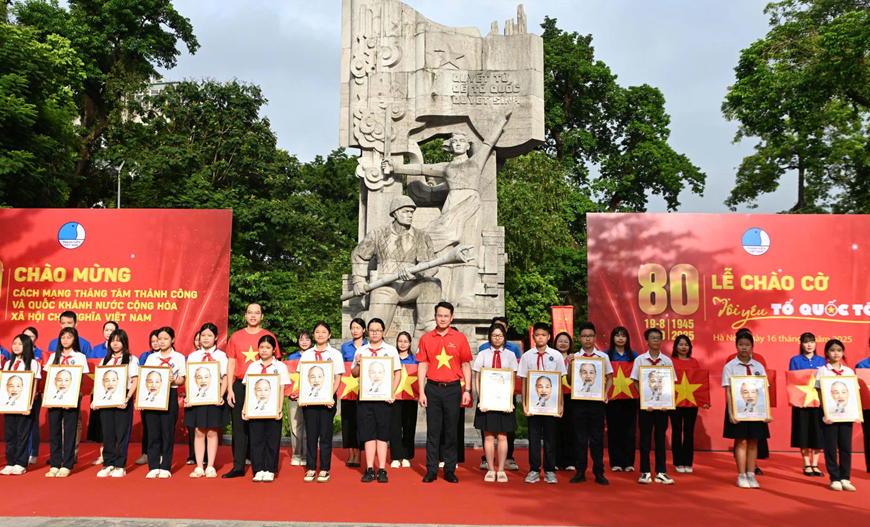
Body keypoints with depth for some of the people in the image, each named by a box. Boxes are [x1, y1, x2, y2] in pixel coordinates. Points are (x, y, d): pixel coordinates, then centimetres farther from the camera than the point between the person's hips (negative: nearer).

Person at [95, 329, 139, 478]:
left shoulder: (131, 359, 2)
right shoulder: (105, 360, 16)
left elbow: (135, 382, -4)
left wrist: (127, 398, -17)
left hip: (123, 400, -4)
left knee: (122, 433, -1)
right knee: (107, 433, 5)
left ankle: (120, 466, 5)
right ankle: (108, 464, 13)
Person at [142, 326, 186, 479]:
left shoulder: (179, 357, 5)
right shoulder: (151, 358, 13)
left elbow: (182, 380, 3)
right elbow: (145, 378, 12)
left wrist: (173, 380, -18)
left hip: (170, 396, -3)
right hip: (151, 395, 3)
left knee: (168, 431, -1)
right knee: (153, 431, 2)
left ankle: (165, 467, 6)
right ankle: (153, 467, 9)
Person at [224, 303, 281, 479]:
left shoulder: (268, 337, 3)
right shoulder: (236, 337, 7)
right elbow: (231, 363, 8)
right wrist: (230, 389, 0)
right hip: (240, 386, 1)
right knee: (239, 426, 3)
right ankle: (238, 466, 9)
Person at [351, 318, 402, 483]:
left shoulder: (391, 350, 5)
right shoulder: (360, 351, 10)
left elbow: (398, 373, 1)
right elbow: (354, 374, 12)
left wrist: (392, 393, -10)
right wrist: (357, 364, -9)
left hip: (384, 397, -2)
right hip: (365, 396, 2)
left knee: (382, 434, 2)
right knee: (368, 433, 4)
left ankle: (382, 470, 6)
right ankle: (369, 469, 10)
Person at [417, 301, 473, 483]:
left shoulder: (460, 338, 3)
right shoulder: (426, 338, 4)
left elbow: (466, 366, 6)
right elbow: (422, 366, 5)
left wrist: (467, 390, -1)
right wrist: (421, 392, -1)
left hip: (453, 388, 0)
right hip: (432, 388, 0)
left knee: (452, 430, 4)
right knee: (433, 430, 4)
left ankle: (450, 470, 13)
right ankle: (431, 470, 11)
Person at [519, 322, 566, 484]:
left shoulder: (556, 355, 2)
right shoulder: (527, 356, 3)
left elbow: (560, 381, 3)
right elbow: (523, 381, 4)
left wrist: (561, 404, -2)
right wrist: (524, 403, -2)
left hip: (551, 402, 0)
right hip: (533, 402, 0)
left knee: (550, 436, 6)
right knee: (534, 436, 5)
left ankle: (549, 471, 16)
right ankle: (534, 470, 14)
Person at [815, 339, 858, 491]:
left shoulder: (849, 371, 10)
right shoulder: (822, 371, 1)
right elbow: (820, 393, -3)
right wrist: (825, 414, -13)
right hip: (829, 414, -3)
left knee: (846, 447, 4)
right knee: (831, 447, 1)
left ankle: (845, 478, 11)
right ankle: (834, 479, 8)